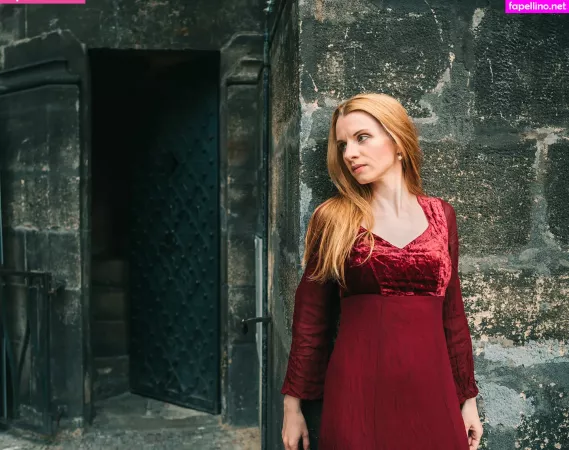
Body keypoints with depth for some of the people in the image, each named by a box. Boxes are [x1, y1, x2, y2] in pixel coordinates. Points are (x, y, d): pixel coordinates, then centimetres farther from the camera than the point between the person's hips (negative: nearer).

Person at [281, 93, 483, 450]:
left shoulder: (441, 214, 5)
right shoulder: (334, 218, -2)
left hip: (430, 389, 3)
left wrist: (467, 397, 11)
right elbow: (311, 317, 0)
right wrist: (294, 402, 1)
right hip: (357, 389, -2)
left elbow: (452, 310, 10)